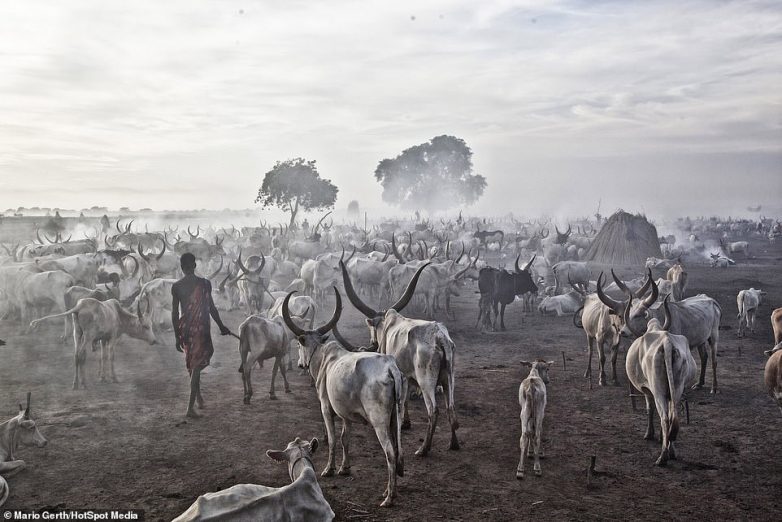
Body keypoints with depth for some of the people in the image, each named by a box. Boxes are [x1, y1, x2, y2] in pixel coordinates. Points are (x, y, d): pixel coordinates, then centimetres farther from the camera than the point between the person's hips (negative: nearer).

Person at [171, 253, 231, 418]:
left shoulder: (176, 287, -1)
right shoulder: (204, 284, -7)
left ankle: (198, 396, 37)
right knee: (197, 366, -1)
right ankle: (191, 407, -5)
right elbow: (211, 308, -4)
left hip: (185, 329, 3)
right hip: (201, 330, -3)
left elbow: (174, 313, 0)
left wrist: (177, 336, 7)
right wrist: (221, 326, 9)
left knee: (192, 364, 22)